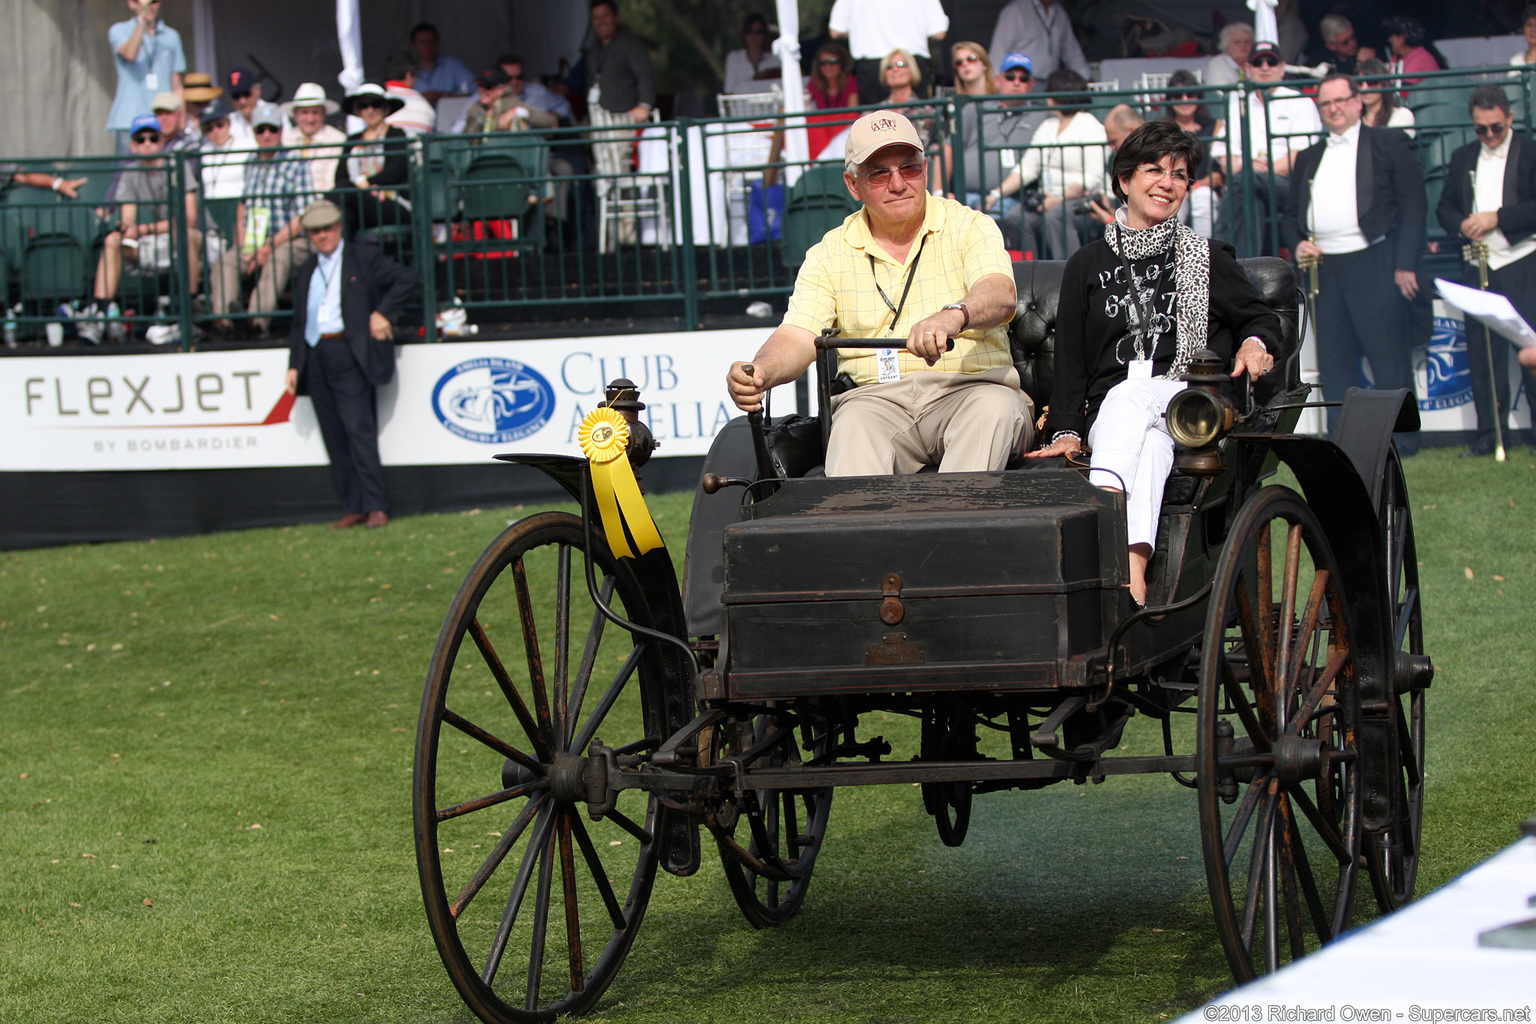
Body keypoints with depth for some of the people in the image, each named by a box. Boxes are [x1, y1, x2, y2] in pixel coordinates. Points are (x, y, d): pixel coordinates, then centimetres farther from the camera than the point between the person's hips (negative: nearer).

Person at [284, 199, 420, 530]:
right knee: (334, 437, 3)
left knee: (358, 429, -13)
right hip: (316, 359, 6)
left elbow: (408, 280, 0)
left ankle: (375, 507, -12)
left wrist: (383, 313, -9)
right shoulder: (305, 271, 21)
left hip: (349, 354, -6)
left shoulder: (363, 258, 5)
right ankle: (353, 508, 6)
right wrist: (294, 364, 13)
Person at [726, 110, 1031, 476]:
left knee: (995, 406, -34)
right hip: (877, 397, 1)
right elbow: (798, 336, 2)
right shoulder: (830, 253, 13)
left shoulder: (969, 227, 7)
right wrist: (759, 373, -24)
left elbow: (1000, 296, -13)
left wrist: (952, 316, -39)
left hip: (969, 389, -1)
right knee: (854, 425, -33)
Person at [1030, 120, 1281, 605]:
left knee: (1130, 395, -37)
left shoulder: (1208, 259, 20)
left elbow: (1263, 319, 24)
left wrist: (1255, 344, -2)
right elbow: (1070, 359, 15)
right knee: (1150, 441, -38)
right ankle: (1132, 569, -63)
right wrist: (1066, 430, -1)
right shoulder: (1087, 265, 21)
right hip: (1110, 413, 1)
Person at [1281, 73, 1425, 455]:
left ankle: (1402, 441, 0)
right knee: (1333, 362, 4)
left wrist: (1405, 264, -10)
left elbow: (1413, 205, -1)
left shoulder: (1389, 144, 5)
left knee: (1389, 359, -5)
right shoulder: (1309, 158, 20)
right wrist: (1297, 243, 1)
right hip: (1324, 267, 5)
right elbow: (1290, 215, 23)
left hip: (1374, 264, -5)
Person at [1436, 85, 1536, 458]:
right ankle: (1488, 435, 9)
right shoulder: (1463, 158, 16)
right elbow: (1445, 207, 15)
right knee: (1481, 351, 4)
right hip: (1479, 268, 5)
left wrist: (1498, 217, -17)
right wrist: (1462, 225, -6)